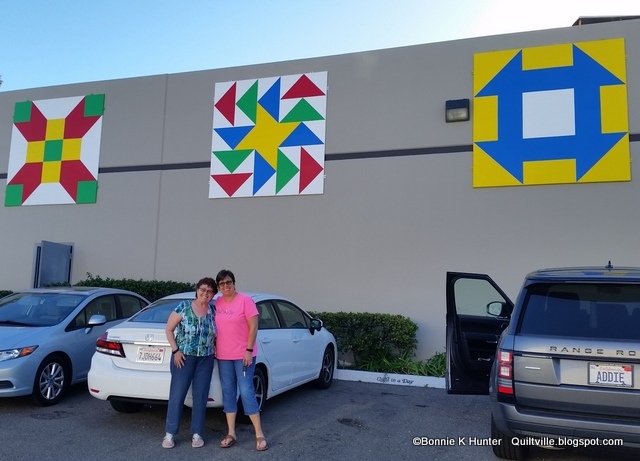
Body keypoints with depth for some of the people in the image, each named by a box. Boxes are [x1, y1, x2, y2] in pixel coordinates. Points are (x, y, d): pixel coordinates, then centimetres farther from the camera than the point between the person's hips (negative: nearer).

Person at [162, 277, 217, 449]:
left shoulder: (213, 311, 3)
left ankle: (197, 434, 16)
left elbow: (216, 333, 15)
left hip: (206, 360, 3)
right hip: (184, 357, -3)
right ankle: (169, 433, 11)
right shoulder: (184, 307, -7)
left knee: (200, 396, 6)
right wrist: (175, 350, -9)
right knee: (177, 394, 1)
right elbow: (169, 329, -3)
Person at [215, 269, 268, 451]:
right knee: (228, 392, 9)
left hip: (243, 354, -5)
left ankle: (259, 435, 4)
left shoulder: (245, 300, -10)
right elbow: (216, 327, 14)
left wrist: (248, 350, -16)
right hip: (223, 355, 5)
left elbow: (253, 326, -12)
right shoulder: (217, 303, 6)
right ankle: (231, 433, 19)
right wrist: (214, 346, 5)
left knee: (246, 391, -6)